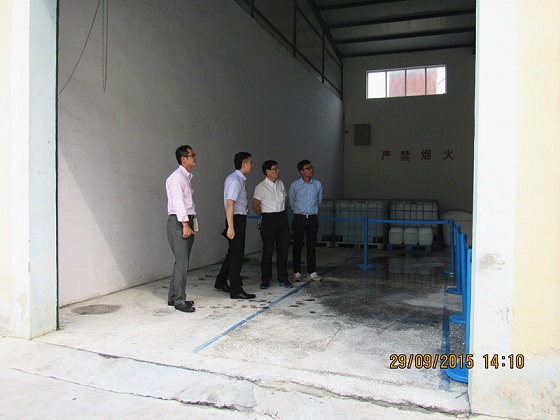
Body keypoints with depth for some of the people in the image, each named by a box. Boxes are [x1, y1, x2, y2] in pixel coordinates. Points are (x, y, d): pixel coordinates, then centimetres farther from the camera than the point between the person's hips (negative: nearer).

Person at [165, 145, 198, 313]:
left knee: (182, 262, 11)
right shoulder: (176, 177, -10)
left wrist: (191, 223, 12)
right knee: (182, 263, -8)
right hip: (178, 222, -9)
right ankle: (179, 300, -2)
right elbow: (178, 202, -18)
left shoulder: (187, 177, 19)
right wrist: (185, 224, -21)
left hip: (188, 221, 9)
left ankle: (173, 297, 20)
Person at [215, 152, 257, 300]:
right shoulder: (235, 180, -18)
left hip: (239, 219, 10)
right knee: (237, 255, -3)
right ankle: (236, 290, 5)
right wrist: (231, 227, -28)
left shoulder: (238, 179, 13)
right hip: (236, 219, -10)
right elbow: (229, 204, -25)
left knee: (233, 253, 18)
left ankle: (221, 282, 31)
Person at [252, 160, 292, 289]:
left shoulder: (281, 184, 10)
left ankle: (283, 279, 19)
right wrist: (265, 216, 4)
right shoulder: (261, 187, -9)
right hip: (269, 220, -6)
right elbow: (255, 206, -6)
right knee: (268, 250, 0)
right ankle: (265, 280, 11)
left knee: (283, 249, 8)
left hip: (282, 218, 6)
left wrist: (282, 213, 14)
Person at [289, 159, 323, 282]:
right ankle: (297, 272, 10)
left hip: (312, 218, 2)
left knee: (311, 246, 6)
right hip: (299, 218, -2)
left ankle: (312, 272, 13)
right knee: (298, 246, 2)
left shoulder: (318, 184, 4)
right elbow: (292, 202, 9)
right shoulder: (294, 185, -3)